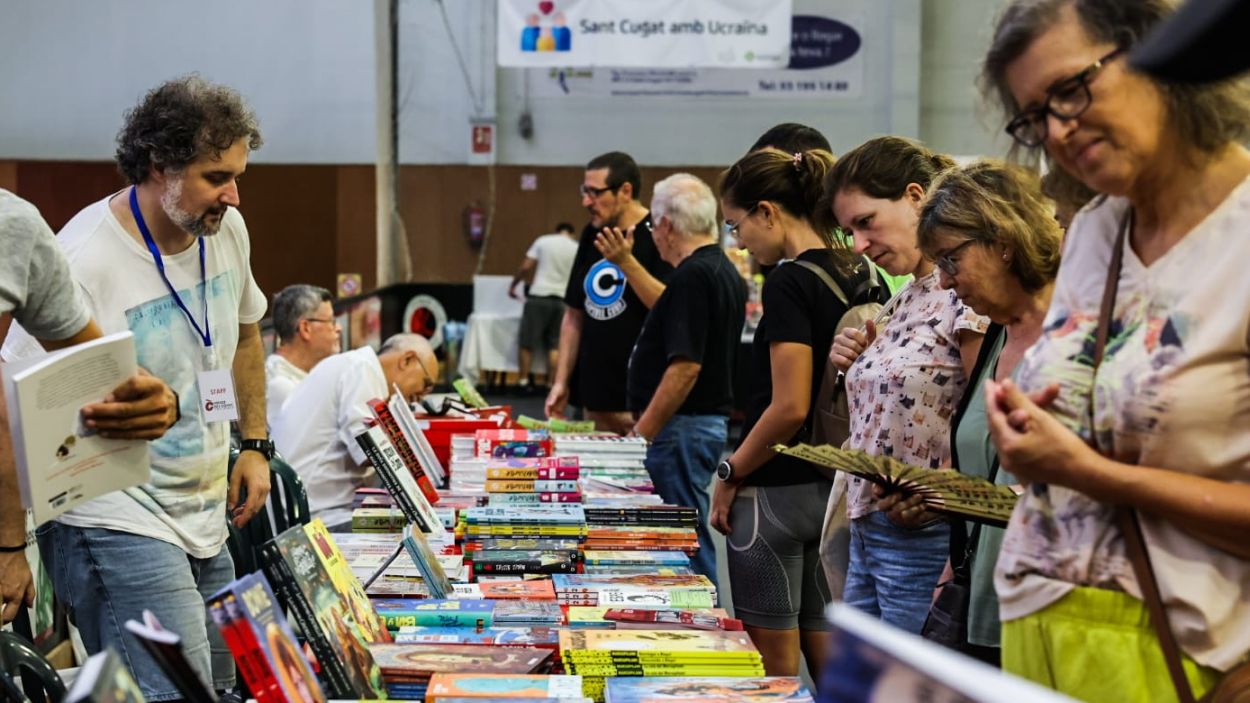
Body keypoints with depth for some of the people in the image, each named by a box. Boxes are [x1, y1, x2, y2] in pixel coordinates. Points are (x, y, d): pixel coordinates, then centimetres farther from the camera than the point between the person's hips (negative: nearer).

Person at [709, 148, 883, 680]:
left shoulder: (790, 282, -17)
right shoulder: (857, 275, 7)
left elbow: (789, 407, -22)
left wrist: (730, 476, -11)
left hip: (777, 491, -8)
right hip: (834, 488, 8)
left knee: (774, 666, 2)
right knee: (828, 654, 14)